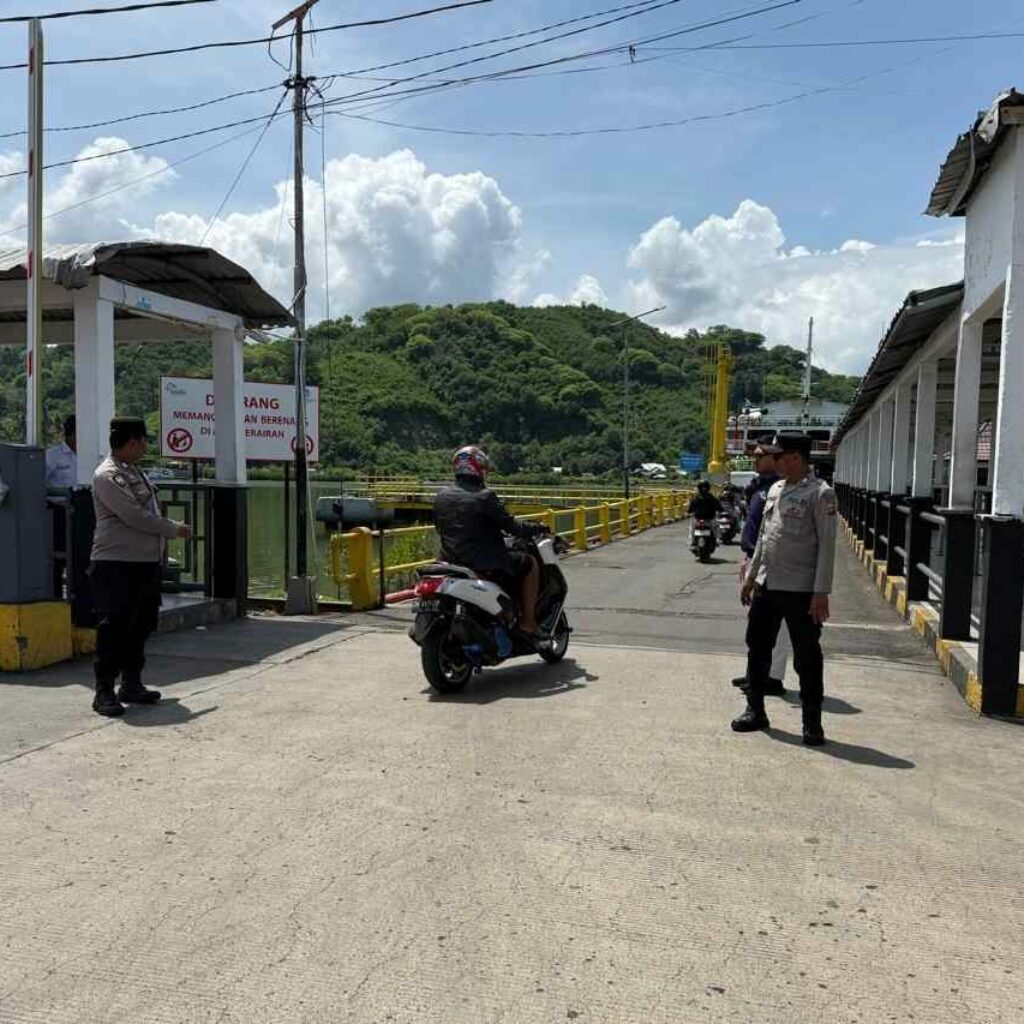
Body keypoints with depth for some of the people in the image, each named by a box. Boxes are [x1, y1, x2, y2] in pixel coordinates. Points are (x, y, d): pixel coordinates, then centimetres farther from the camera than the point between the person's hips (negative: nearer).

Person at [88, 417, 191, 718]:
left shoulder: (135, 472, 15)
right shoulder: (106, 476, -14)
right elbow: (134, 517, -20)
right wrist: (174, 529, -10)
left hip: (146, 562, 9)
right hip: (116, 565, -9)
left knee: (140, 627, 14)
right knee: (113, 630, -4)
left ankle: (131, 686, 25)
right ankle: (104, 692, 5)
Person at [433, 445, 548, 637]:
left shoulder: (441, 496, 5)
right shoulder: (484, 496, -14)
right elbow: (511, 527, -11)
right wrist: (536, 529, 6)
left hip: (450, 561, 7)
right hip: (484, 562, -7)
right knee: (530, 563, 10)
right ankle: (528, 623, 7)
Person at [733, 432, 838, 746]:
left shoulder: (820, 493, -11)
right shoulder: (775, 490, 12)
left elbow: (826, 545, -14)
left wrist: (821, 592, -18)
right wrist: (751, 576, 17)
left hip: (801, 590, -7)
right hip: (766, 585, 7)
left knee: (807, 658, 4)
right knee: (757, 649, 13)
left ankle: (812, 723, 17)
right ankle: (755, 711, 27)